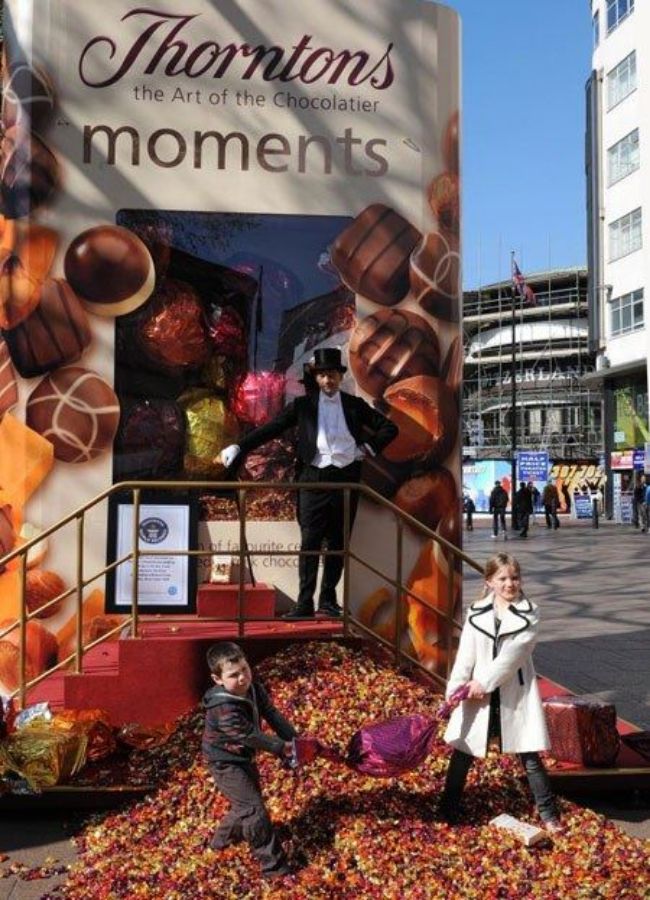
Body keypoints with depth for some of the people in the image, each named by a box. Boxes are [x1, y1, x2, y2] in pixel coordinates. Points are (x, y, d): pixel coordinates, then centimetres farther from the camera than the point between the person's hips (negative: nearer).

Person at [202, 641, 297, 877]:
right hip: (226, 763, -9)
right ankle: (274, 866, 0)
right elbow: (250, 736, -32)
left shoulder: (253, 688, -12)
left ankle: (223, 838, 48)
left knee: (248, 802, 24)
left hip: (244, 757, 9)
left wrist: (294, 739, -16)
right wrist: (282, 748, -22)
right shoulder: (224, 709, -37)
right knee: (254, 809, -10)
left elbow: (272, 714, -7)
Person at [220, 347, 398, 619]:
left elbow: (389, 428, 14)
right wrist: (239, 447, -7)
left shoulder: (355, 405, 9)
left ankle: (328, 600, 18)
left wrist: (370, 448, 2)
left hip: (346, 479, 2)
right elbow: (271, 428, 1)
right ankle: (305, 603, -3)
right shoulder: (304, 404, 5)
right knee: (310, 542, -5)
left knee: (338, 543, 7)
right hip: (314, 478, -1)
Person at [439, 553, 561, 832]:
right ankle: (447, 811, 27)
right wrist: (455, 688, -16)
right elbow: (466, 655, -2)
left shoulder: (530, 614, -5)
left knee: (530, 757, 4)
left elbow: (513, 654, -15)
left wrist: (484, 682, -20)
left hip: (515, 695, -3)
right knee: (462, 754, 12)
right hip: (479, 695, 3)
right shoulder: (476, 613, 2)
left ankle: (548, 814, 19)